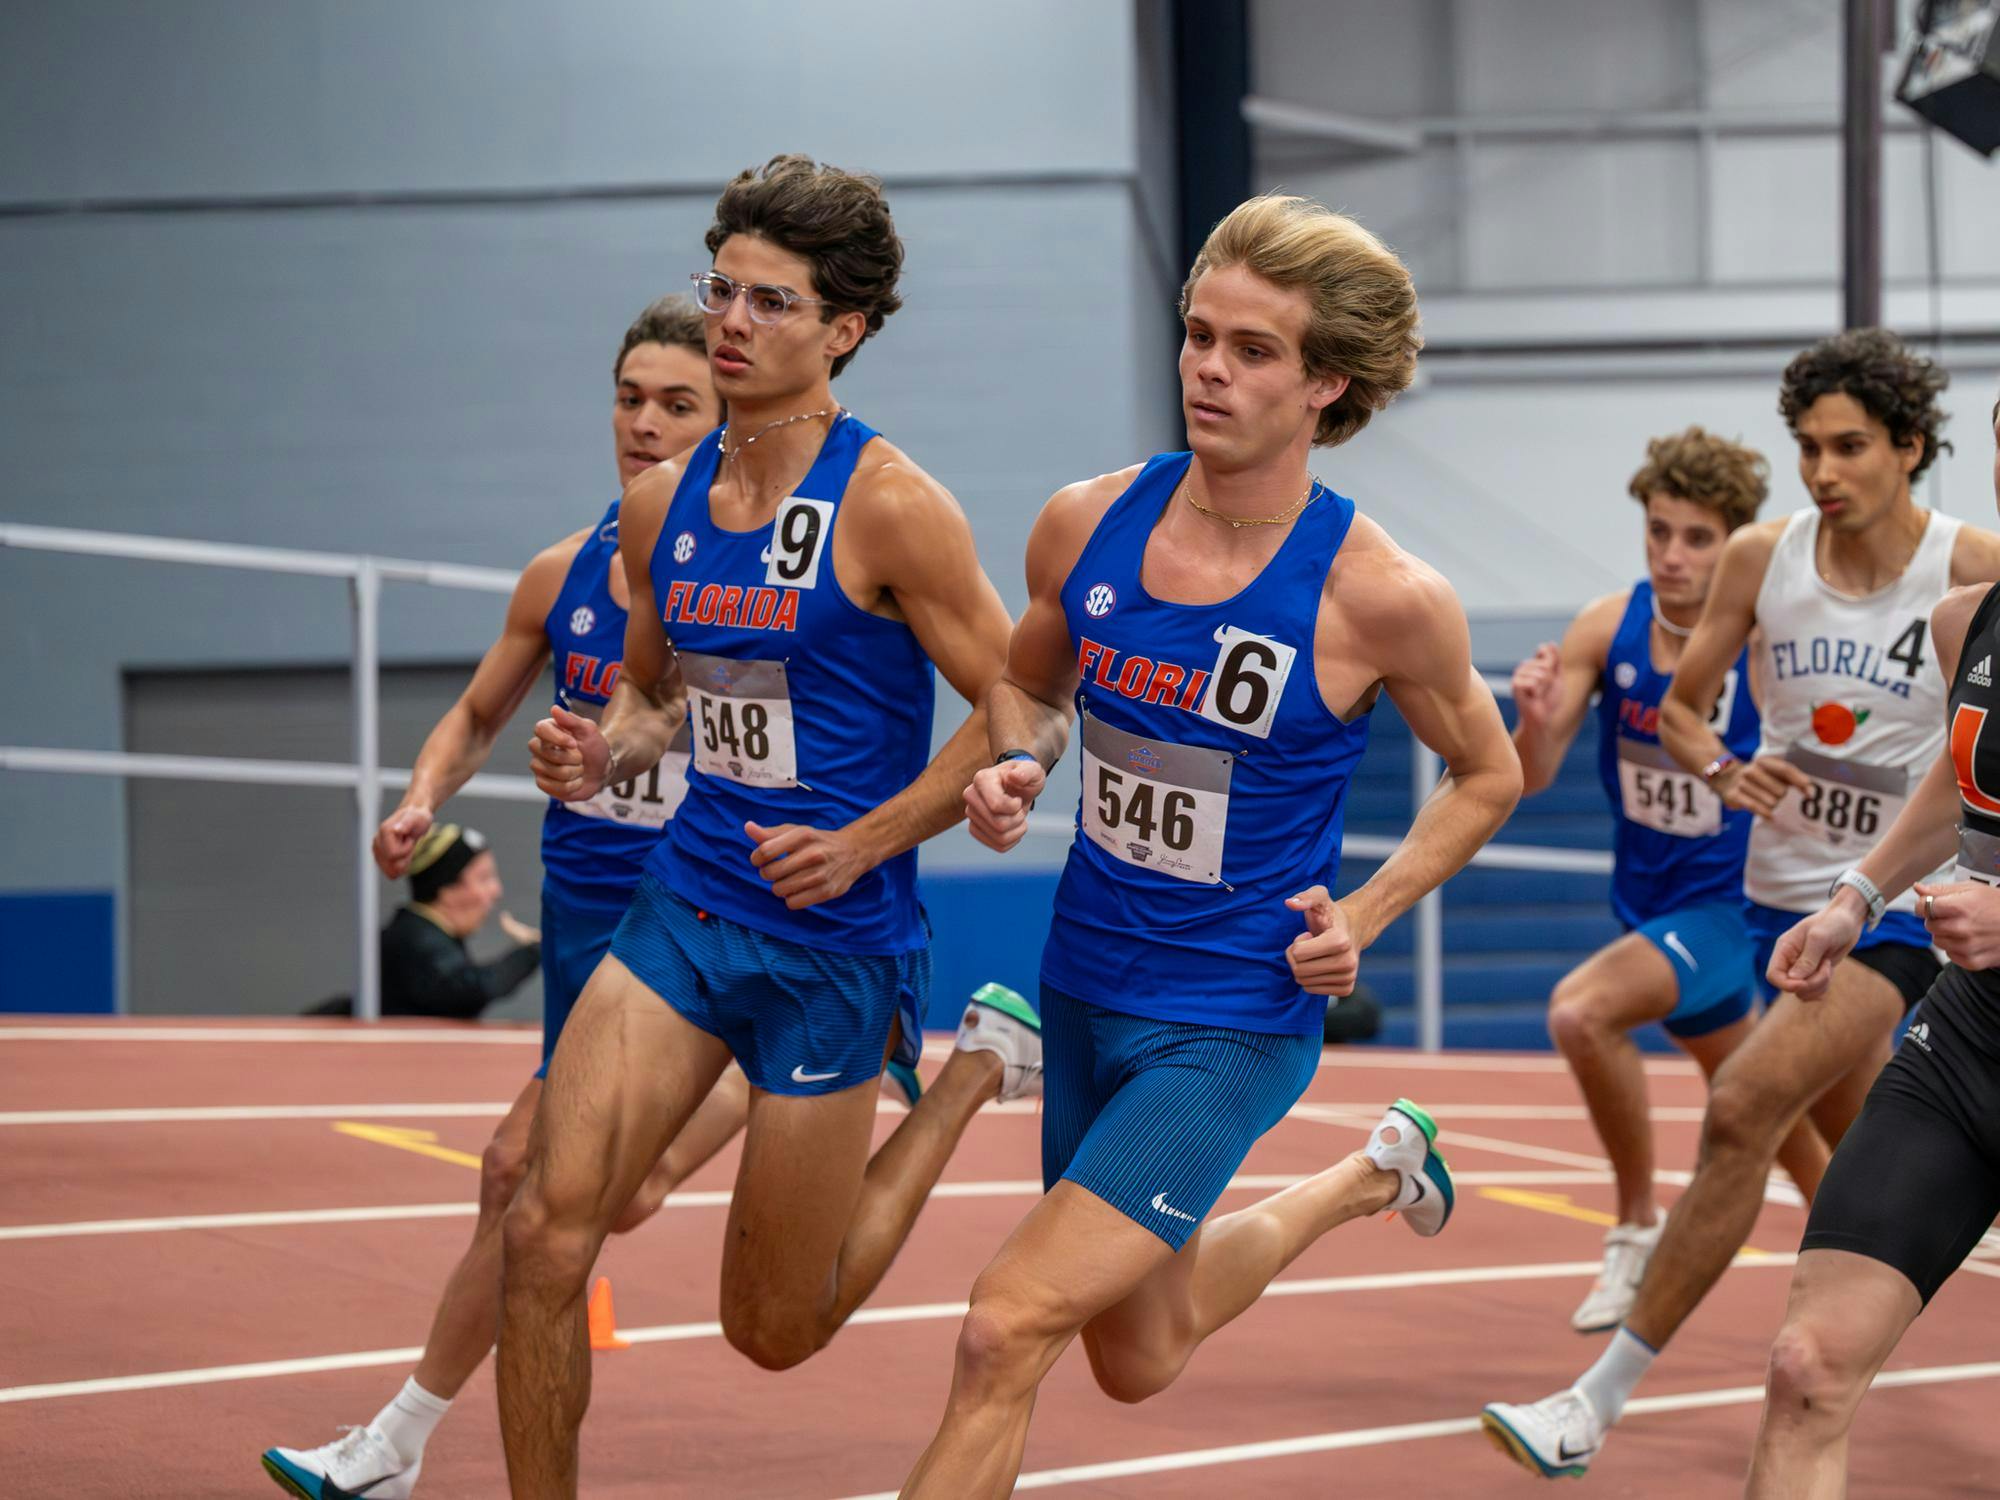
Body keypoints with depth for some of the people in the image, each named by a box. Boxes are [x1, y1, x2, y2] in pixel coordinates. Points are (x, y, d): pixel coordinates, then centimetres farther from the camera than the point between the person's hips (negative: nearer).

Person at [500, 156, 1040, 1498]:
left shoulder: (889, 506, -13)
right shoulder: (663, 503, 5)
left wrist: (861, 843, -17)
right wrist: (603, 753, -2)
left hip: (835, 938, -5)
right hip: (684, 908, 5)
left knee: (774, 1329, 7)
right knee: (549, 1232, -13)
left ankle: (977, 1065, 28)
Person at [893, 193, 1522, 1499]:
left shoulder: (1381, 597, -17)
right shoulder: (1089, 524, -6)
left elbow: (1489, 773, 1)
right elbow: (1028, 684, 15)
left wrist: (1362, 919, -10)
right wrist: (1016, 768, -7)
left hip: (1235, 1021, -6)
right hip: (1084, 989, 6)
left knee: (1008, 1330, -19)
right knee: (1139, 1358, 24)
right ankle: (1367, 1176, 52)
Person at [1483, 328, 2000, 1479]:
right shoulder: (1761, 559, -1)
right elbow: (1682, 705, 10)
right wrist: (1724, 769, -11)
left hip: (1898, 903, -5)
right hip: (1783, 895, 6)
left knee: (1744, 1110, -21)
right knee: (1859, 1155, 17)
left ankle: (1598, 1405, -19)